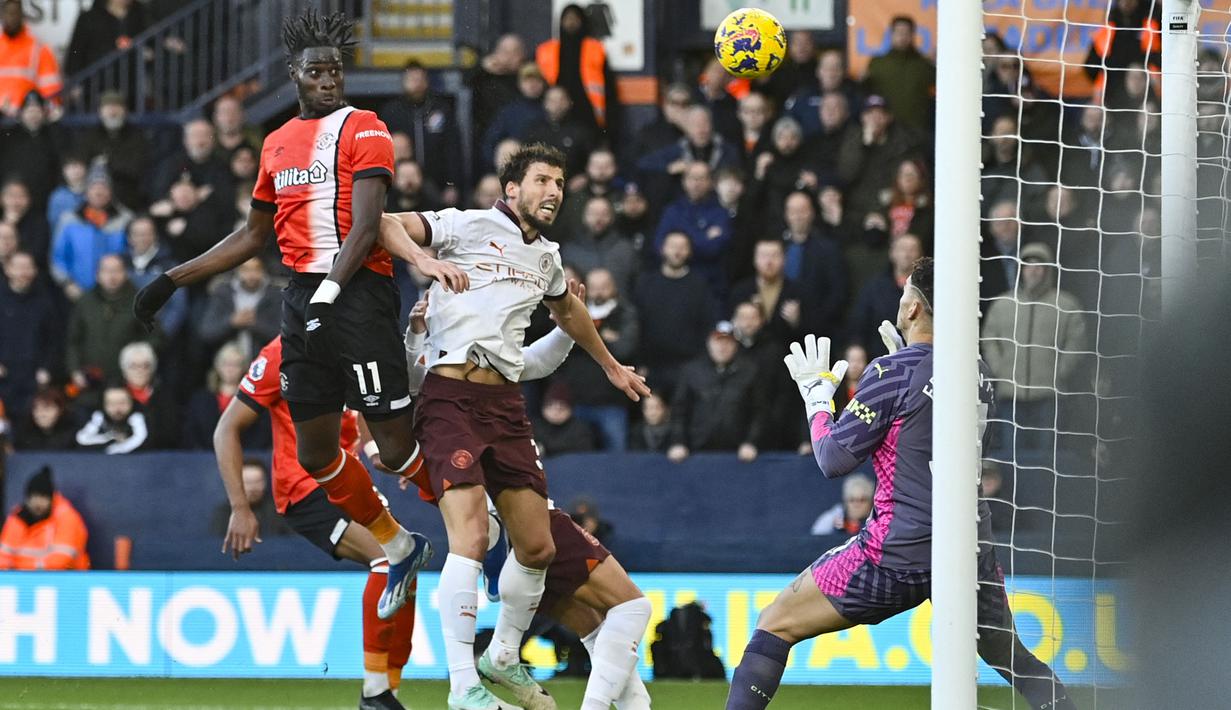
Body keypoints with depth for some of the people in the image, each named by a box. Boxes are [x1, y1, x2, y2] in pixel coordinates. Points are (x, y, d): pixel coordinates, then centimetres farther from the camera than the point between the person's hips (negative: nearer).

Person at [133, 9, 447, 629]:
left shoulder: (363, 129, -4)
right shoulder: (278, 143, 18)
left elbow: (365, 224, -15)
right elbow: (253, 235, 27)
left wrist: (331, 290, -28)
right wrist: (174, 279, 24)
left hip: (357, 292, -7)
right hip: (302, 297, 7)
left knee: (396, 448, -8)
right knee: (315, 453, 8)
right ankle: (400, 549, 25)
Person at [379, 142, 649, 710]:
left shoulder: (546, 257, 20)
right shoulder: (468, 226, 0)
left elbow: (568, 311, 41)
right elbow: (386, 224, -9)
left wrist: (611, 366, 53)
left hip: (505, 405, 7)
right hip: (451, 399, -7)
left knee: (537, 548, 7)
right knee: (471, 538, -20)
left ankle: (503, 657, 31)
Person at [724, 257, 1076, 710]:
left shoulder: (892, 373, -11)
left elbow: (834, 460, -8)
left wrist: (817, 396, 9)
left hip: (900, 553, -6)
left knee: (775, 625, 5)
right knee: (1014, 661, 24)